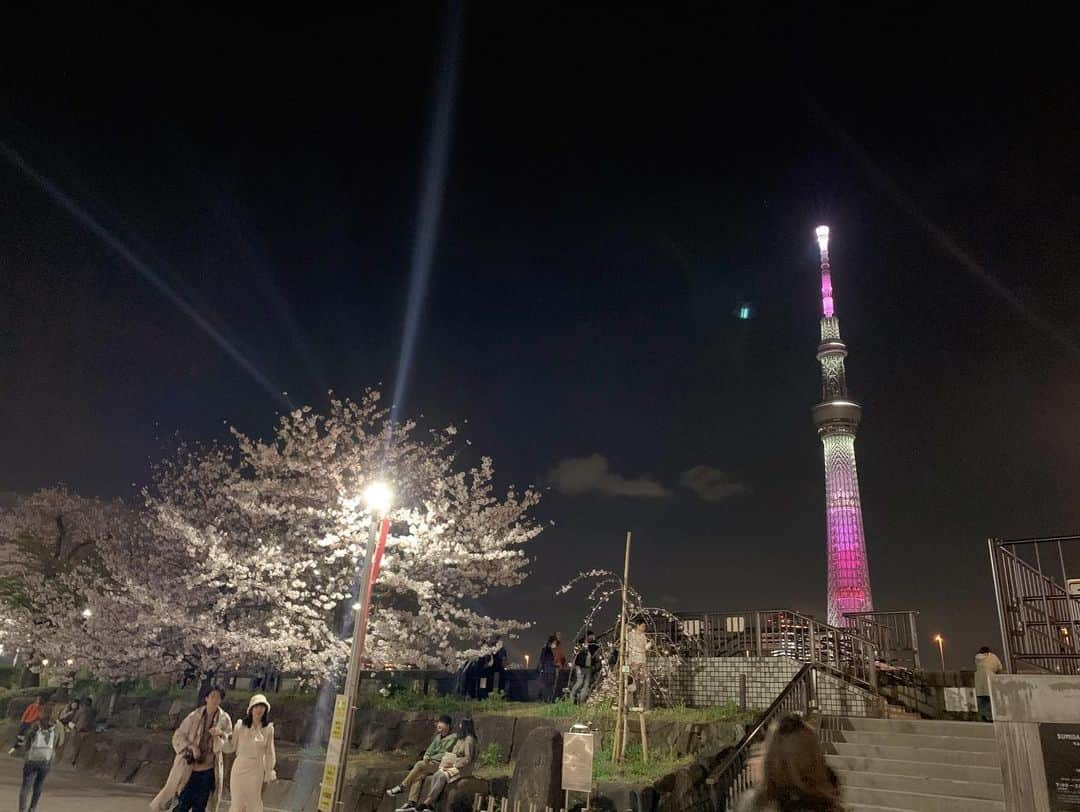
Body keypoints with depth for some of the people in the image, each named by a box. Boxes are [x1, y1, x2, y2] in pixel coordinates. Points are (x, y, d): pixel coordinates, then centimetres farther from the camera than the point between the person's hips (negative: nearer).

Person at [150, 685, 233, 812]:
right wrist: (191, 748, -18)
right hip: (189, 769, -1)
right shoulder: (194, 716, -6)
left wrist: (220, 734, -28)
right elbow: (178, 736, -2)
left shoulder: (224, 719, -4)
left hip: (208, 770, 1)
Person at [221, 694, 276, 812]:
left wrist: (269, 773, 5)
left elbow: (269, 753, 3)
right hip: (239, 769, 0)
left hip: (256, 771, 0)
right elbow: (231, 747, -1)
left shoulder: (268, 728, -4)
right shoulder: (241, 726, -4)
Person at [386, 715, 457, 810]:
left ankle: (402, 787, -16)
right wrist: (426, 755, -4)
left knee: (419, 764, -25)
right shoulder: (438, 736, 20)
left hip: (442, 764, -7)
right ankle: (412, 803, -26)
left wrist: (430, 758, -12)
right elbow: (431, 748, 17)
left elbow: (445, 754, -11)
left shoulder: (453, 738, -5)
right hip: (432, 763, 7)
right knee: (419, 776, -21)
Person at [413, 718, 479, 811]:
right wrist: (448, 763, 2)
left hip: (463, 768, -8)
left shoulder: (469, 740, -12)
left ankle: (427, 802, -28)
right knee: (436, 775, -17)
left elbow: (467, 759, -16)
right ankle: (431, 804, -25)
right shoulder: (460, 738, 17)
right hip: (454, 765, 8)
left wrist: (453, 764, -17)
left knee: (442, 776, -28)